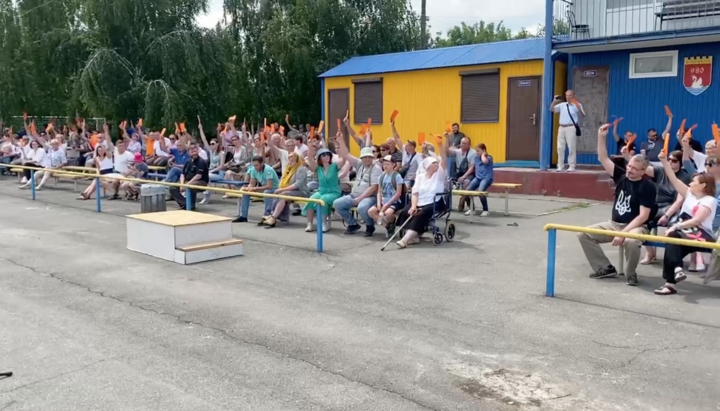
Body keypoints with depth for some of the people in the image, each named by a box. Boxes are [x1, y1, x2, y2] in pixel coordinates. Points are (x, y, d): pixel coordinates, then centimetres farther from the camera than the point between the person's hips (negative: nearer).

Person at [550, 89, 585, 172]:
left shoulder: (577, 105, 3)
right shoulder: (562, 105, 15)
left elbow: (583, 116, -6)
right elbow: (552, 109, 13)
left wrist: (578, 107, -20)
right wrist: (554, 101, -2)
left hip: (571, 128, -5)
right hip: (561, 128, 5)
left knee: (572, 148, -5)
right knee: (560, 148, 5)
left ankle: (572, 167, -1)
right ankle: (560, 166, 12)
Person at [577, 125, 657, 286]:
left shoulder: (648, 187, -13)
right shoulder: (622, 176, 3)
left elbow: (643, 216, -19)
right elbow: (603, 159, 3)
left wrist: (624, 232, -27)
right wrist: (601, 137, -9)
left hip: (636, 226, -6)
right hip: (614, 224, 6)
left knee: (631, 241, -41)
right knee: (584, 234, -9)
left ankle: (631, 273, -11)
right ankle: (605, 268, 2)